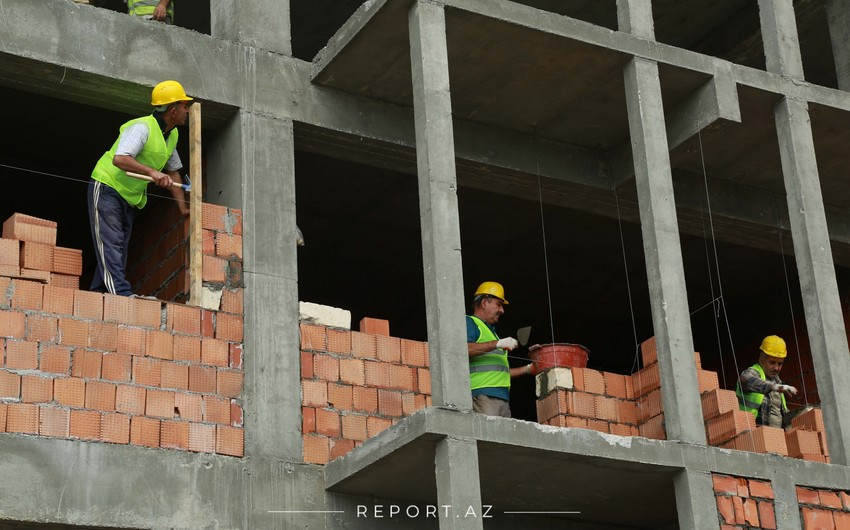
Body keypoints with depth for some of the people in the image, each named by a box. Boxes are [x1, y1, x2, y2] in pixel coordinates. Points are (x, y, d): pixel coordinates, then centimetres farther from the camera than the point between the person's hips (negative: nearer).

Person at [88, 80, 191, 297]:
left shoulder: (172, 135, 7)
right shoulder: (142, 127, -22)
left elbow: (173, 171, 16)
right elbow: (119, 159, -37)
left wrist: (184, 208, 11)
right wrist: (152, 172, -46)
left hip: (130, 197, 9)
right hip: (106, 187, -9)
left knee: (120, 248, 6)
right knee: (110, 243, -16)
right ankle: (121, 293, -26)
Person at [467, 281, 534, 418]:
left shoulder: (491, 330, 32)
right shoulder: (469, 322, 5)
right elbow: (463, 349, -17)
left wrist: (528, 369, 27)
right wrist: (497, 344, -16)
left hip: (503, 397, 9)